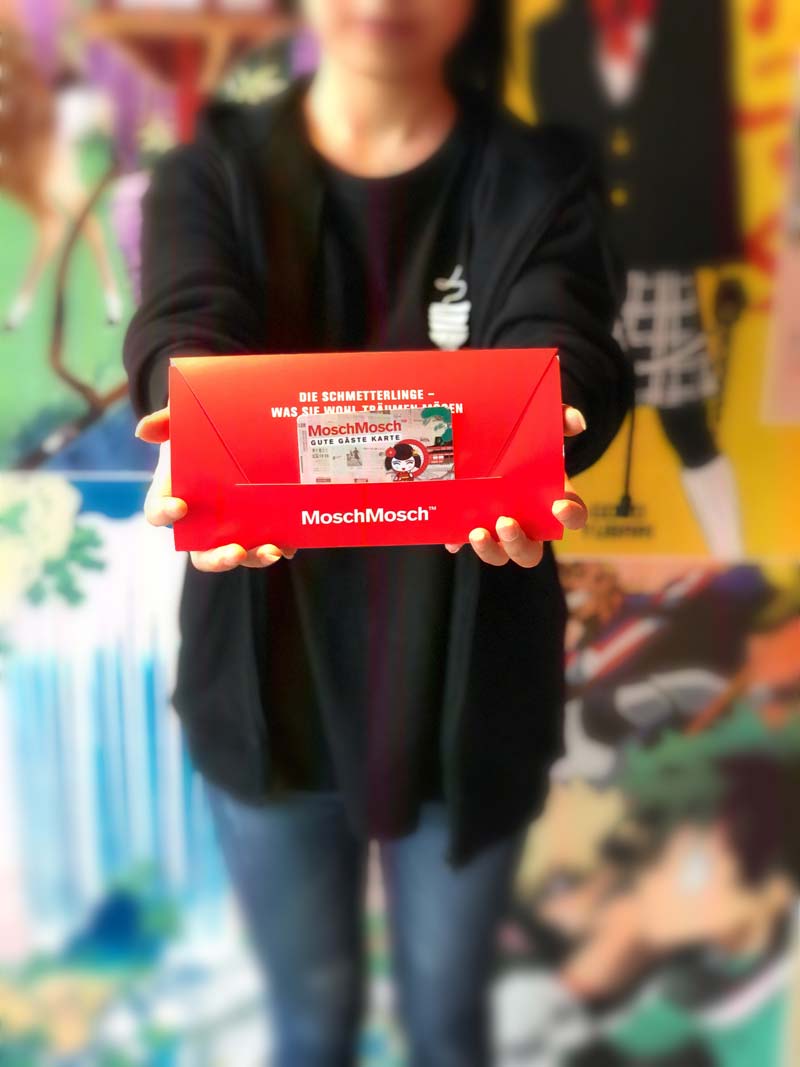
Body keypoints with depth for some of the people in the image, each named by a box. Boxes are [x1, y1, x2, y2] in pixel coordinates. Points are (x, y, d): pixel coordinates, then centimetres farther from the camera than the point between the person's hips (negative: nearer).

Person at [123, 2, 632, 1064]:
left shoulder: (540, 179, -1)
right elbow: (184, 331, -19)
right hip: (273, 681, 1)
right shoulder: (213, 173, 0)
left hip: (464, 686, 0)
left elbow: (556, 352, -20)